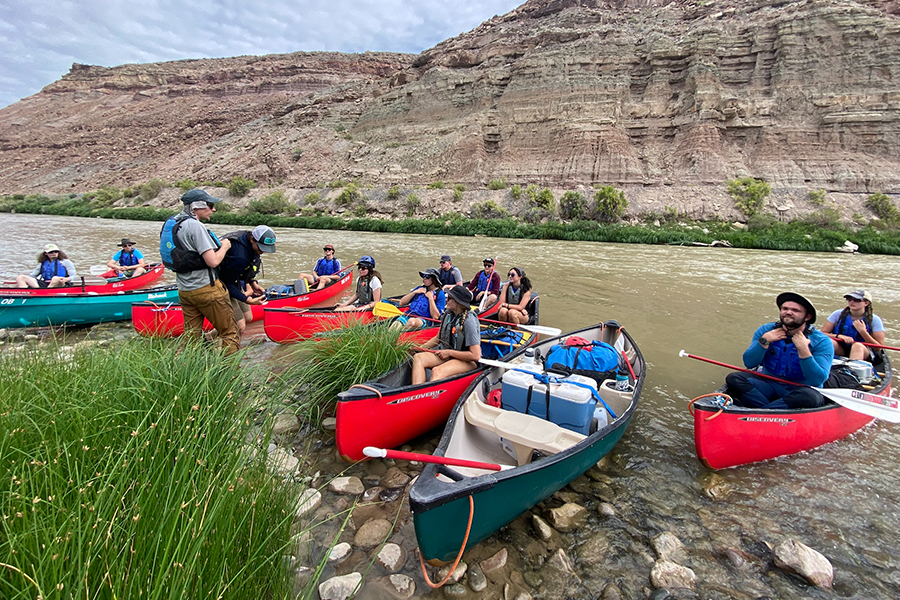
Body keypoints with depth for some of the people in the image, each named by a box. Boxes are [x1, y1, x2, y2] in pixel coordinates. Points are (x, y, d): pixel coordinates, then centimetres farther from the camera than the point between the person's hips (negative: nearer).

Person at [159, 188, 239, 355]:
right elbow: (213, 261, -23)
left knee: (191, 336, 15)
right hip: (206, 289, -9)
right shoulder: (195, 226, -18)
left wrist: (216, 245, 14)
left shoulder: (170, 223, 10)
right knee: (229, 332, 3)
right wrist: (225, 247, -4)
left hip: (184, 290, 9)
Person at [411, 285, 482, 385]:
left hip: (467, 361, -8)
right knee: (418, 358, -14)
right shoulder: (448, 314, 3)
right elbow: (438, 338, 19)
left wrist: (449, 352, -16)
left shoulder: (469, 321, -20)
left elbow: (476, 355, -23)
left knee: (437, 371, -33)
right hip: (447, 355, 8)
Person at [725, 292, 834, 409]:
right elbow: (749, 363, -4)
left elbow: (818, 380, -18)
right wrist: (764, 341, -15)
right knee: (733, 378, -22)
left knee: (811, 397, -38)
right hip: (769, 384, 3)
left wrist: (803, 350, -26)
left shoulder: (821, 341, -7)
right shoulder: (766, 330, 1)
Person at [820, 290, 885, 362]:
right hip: (840, 351, 1)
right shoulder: (838, 314, 1)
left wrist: (863, 331, -19)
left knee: (857, 346, -35)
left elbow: (879, 347, -6)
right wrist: (839, 336, -21)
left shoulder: (874, 320, -1)